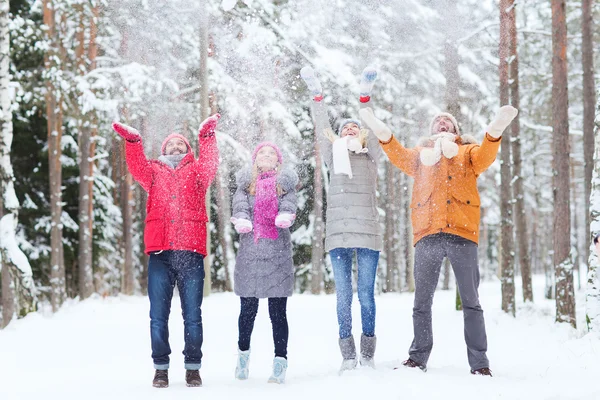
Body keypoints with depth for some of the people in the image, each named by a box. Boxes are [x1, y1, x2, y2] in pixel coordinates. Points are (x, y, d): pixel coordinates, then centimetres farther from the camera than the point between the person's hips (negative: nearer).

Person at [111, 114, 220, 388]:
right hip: (159, 252, 1)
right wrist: (132, 142, -16)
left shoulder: (195, 171, 17)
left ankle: (193, 367, 9)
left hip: (190, 252, -1)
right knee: (158, 314, 1)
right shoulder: (154, 171, 19)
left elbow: (210, 165, -3)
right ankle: (161, 367, 8)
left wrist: (207, 137, -15)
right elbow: (137, 167, -1)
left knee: (192, 314, 1)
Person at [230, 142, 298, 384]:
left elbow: (289, 203, -4)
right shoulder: (246, 181, 15)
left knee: (278, 312, -2)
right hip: (249, 252, 1)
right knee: (248, 309, 7)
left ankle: (280, 363, 1)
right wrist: (241, 219, -23)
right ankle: (243, 353, 27)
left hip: (278, 253, -1)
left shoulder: (284, 182, 13)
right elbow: (240, 203, -1)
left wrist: (285, 216, -27)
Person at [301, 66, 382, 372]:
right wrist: (316, 96, 1)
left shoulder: (371, 158, 12)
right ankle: (348, 356, 4)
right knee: (343, 296, 1)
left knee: (366, 296, 0)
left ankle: (368, 355, 6)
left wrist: (365, 96, -11)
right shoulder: (333, 158, 17)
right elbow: (322, 130, 9)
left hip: (367, 233, -2)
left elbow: (372, 131, 0)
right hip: (338, 235, 2)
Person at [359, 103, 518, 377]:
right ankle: (418, 357, 11)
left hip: (462, 231, -2)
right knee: (422, 301, 4)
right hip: (427, 233, 2)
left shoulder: (468, 151, 20)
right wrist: (381, 131, -7)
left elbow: (485, 157, 0)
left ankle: (479, 362, -1)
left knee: (470, 301, -2)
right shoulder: (421, 153, 26)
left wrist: (496, 130, -19)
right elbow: (399, 156, 10)